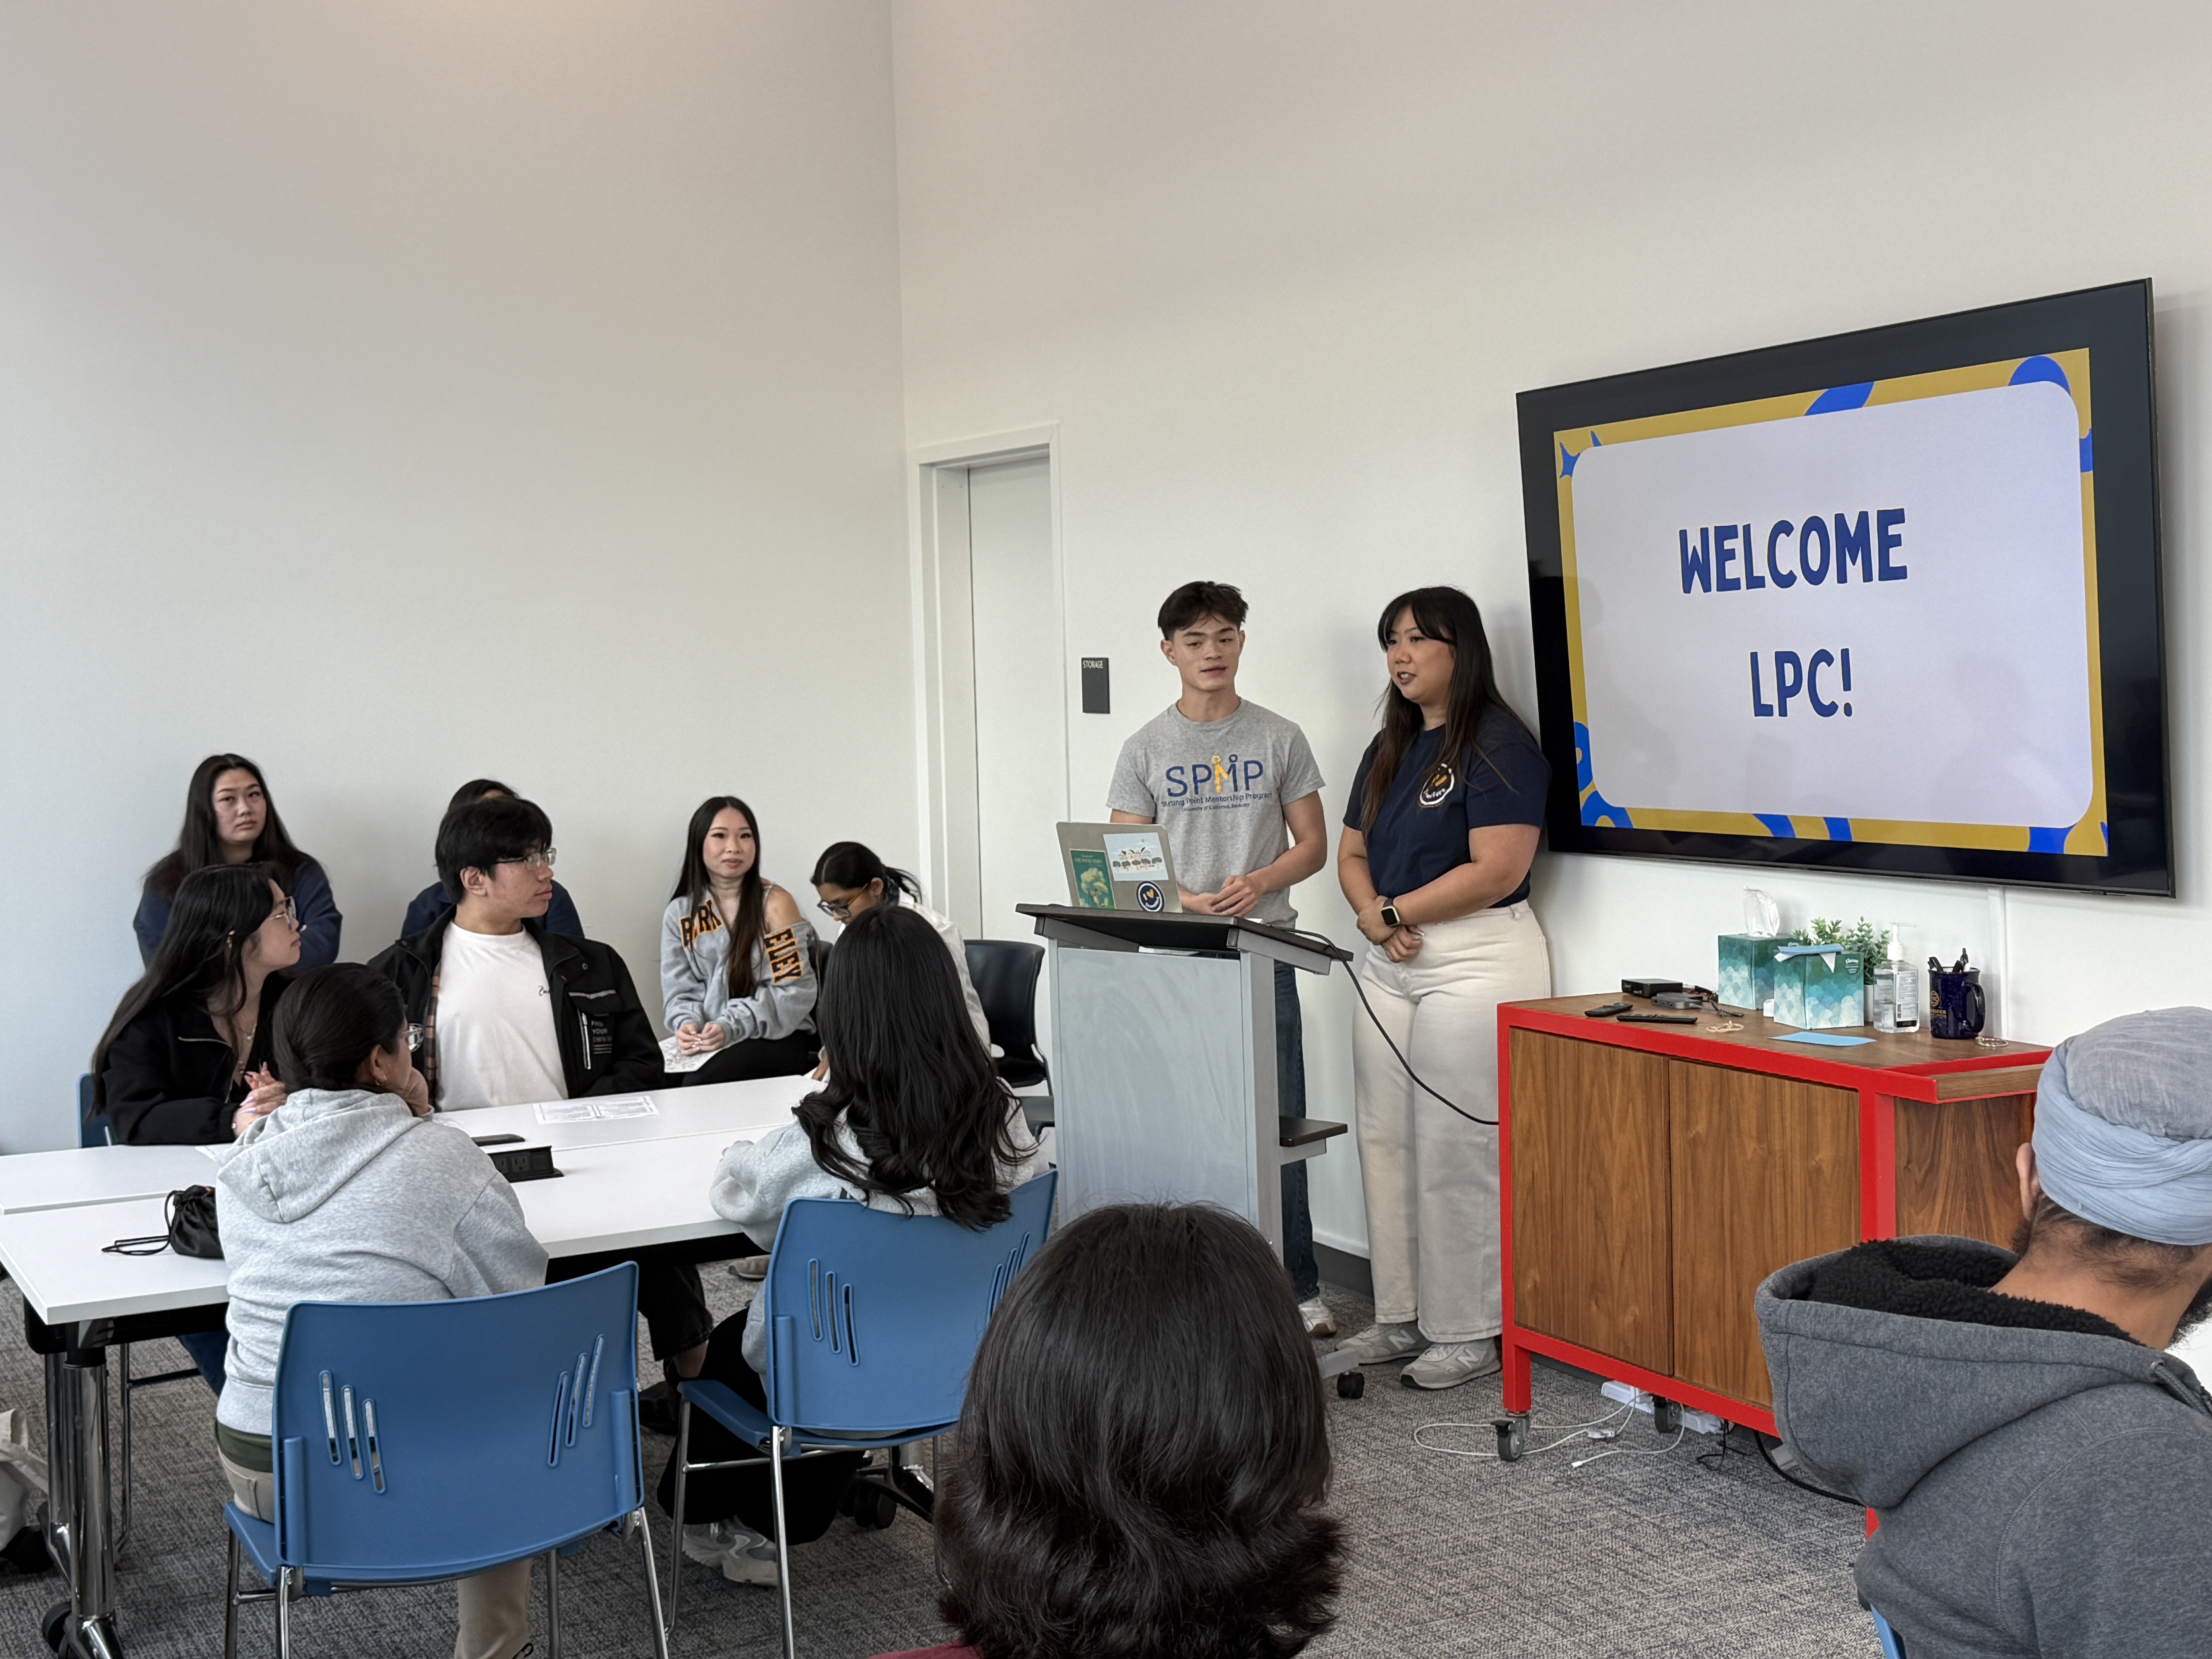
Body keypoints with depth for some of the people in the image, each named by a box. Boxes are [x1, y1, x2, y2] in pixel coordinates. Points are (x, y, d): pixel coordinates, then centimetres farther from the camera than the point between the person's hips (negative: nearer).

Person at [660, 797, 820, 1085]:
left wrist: (731, 1027, -19)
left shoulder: (775, 904, -2)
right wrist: (687, 1025, -15)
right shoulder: (680, 913, 9)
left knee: (701, 1080, -31)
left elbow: (795, 991, -8)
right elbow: (680, 991, 9)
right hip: (708, 1040, 3)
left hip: (776, 1039, -3)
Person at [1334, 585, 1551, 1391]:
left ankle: (1469, 1332, 4)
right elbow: (1354, 852, 18)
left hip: (1477, 958, -8)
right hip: (1390, 965, 9)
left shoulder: (1499, 745, -10)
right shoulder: (1389, 748, 16)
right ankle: (1402, 1316, 20)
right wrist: (1371, 915, -4)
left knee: (1457, 1150, -6)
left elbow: (1497, 871, -18)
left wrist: (1396, 911, -12)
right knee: (1386, 1142, 10)